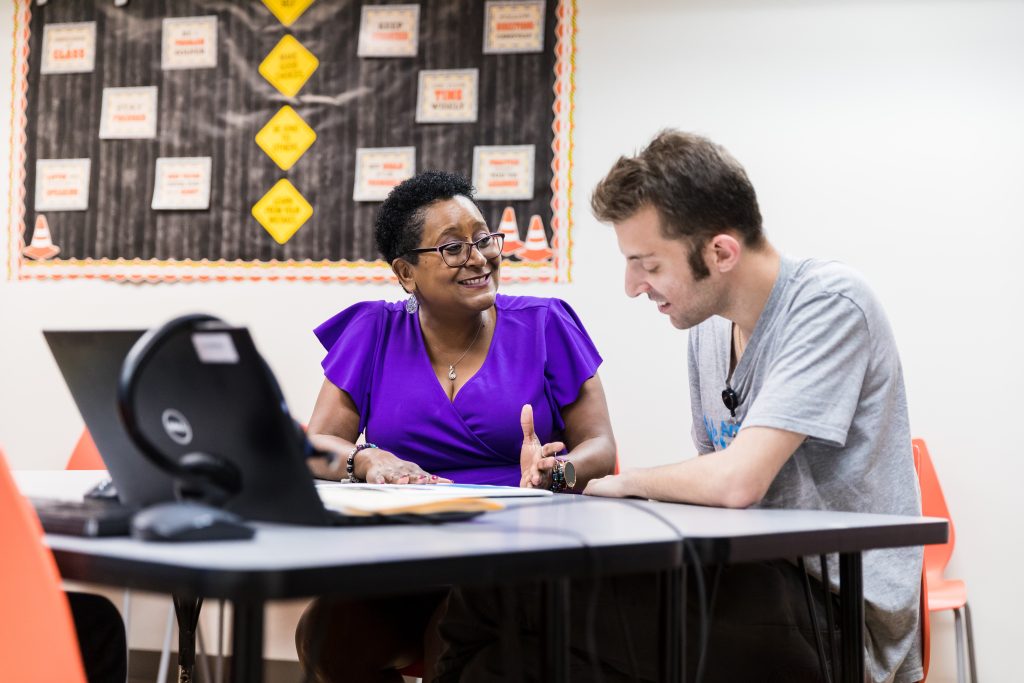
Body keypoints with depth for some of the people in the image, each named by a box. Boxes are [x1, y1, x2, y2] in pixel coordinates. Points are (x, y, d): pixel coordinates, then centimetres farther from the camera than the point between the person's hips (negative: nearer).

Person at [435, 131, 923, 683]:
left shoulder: (829, 305, -15)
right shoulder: (708, 326, 10)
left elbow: (737, 480, -25)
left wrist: (627, 483, -7)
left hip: (842, 614, -7)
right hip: (759, 584, 7)